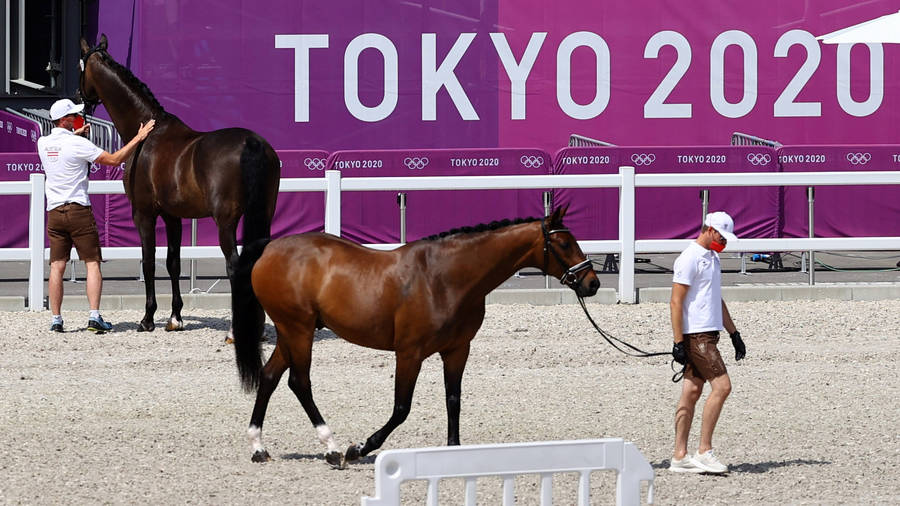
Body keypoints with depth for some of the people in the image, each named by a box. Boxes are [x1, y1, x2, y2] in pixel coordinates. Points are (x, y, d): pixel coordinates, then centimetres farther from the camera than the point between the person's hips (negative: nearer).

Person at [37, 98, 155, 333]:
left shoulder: (43, 143, 5)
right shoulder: (78, 144, -12)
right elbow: (114, 159, -10)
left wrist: (74, 134, 32)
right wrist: (138, 138, -4)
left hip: (54, 212, 5)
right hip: (78, 211, -5)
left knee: (57, 266, 5)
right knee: (93, 263, 1)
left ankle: (55, 319, 3)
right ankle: (94, 317, -8)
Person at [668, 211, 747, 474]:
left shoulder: (712, 257, 19)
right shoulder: (689, 258, -12)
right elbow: (676, 302, -15)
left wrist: (734, 334, 27)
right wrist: (678, 342, -19)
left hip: (708, 334, 9)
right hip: (696, 336, -9)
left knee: (692, 392, 7)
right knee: (721, 386, -14)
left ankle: (679, 457, 7)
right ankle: (704, 452, -11)